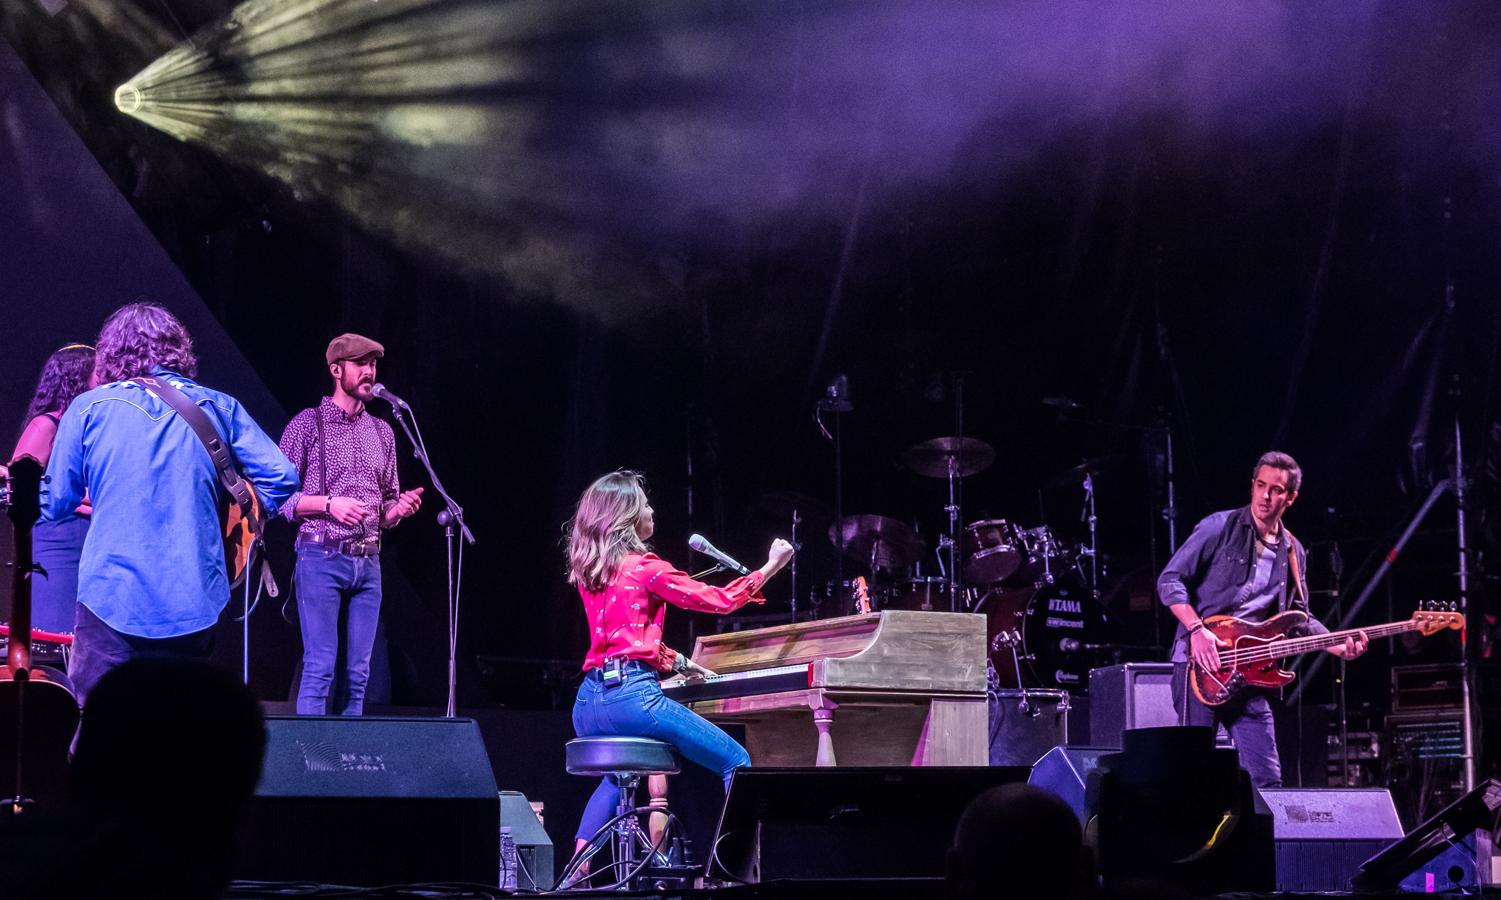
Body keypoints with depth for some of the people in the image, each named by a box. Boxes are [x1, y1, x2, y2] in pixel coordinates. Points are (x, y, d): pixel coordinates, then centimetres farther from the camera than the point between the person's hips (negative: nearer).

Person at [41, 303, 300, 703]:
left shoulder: (89, 408, 3)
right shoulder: (218, 407, 7)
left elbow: (53, 504, 8)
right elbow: (281, 476, 0)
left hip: (111, 600, -2)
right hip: (194, 603, 2)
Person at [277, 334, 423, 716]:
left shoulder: (382, 432, 17)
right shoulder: (307, 424, 0)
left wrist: (399, 508, -1)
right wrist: (329, 504, -16)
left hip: (368, 562, 5)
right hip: (322, 558, -5)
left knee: (358, 672, 5)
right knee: (320, 667, -9)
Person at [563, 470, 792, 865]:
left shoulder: (588, 571, 17)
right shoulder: (644, 567, -5)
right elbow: (720, 600, -1)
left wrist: (676, 663, 35)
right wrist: (771, 567, 10)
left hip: (588, 702, 8)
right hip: (633, 695, -8)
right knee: (736, 762, 1)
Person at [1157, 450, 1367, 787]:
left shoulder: (1293, 553, 15)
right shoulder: (1220, 527, -3)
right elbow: (1170, 580, -6)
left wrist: (1338, 645, 2)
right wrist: (1197, 630, -18)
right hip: (1201, 666, -5)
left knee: (1267, 777, 1)